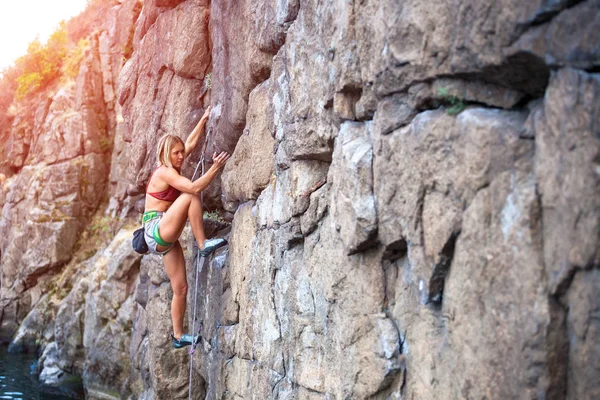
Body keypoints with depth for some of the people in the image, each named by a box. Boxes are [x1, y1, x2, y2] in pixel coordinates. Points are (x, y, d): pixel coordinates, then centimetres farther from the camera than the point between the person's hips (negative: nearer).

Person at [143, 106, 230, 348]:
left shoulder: (171, 168, 13)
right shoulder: (164, 172, -12)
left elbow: (191, 143, 21)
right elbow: (194, 187, -25)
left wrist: (204, 119, 20)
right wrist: (215, 168, -27)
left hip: (165, 239, 9)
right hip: (156, 230, -9)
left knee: (180, 288, 6)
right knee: (190, 196, -24)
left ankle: (178, 336, 13)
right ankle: (203, 245, -21)